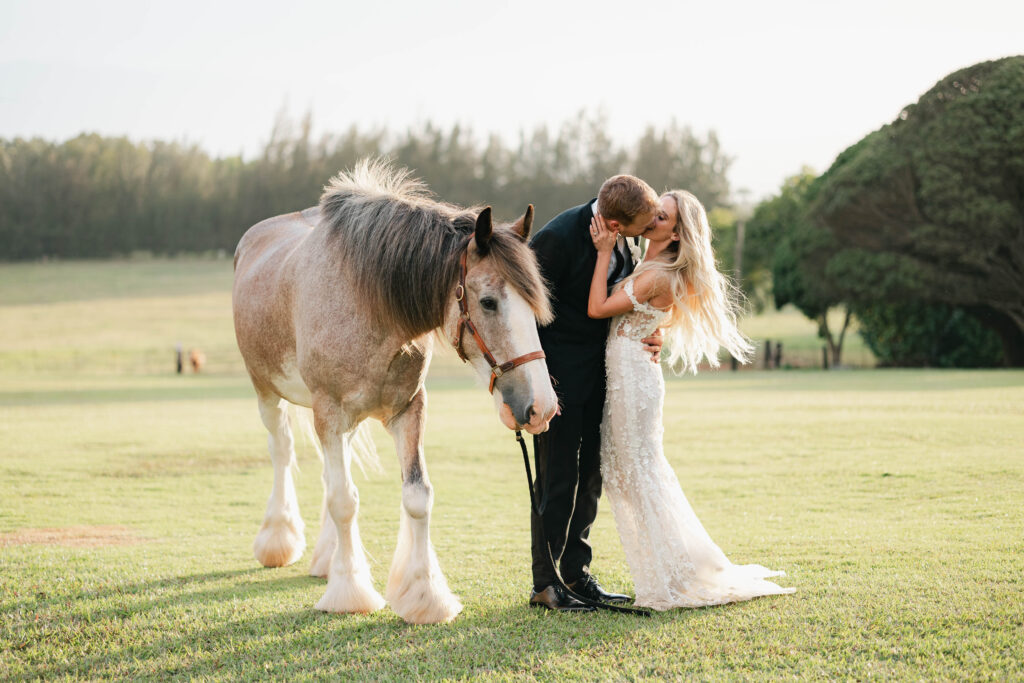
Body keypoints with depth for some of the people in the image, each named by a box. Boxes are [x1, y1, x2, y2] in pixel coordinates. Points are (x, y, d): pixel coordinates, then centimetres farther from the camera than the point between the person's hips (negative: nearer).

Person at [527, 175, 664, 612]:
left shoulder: (622, 243, -2)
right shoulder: (558, 239, -24)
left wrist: (649, 338, -4)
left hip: (598, 374, 8)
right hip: (560, 375, -8)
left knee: (590, 477, 13)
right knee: (557, 481, -3)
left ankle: (576, 573, 24)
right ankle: (545, 584, 7)